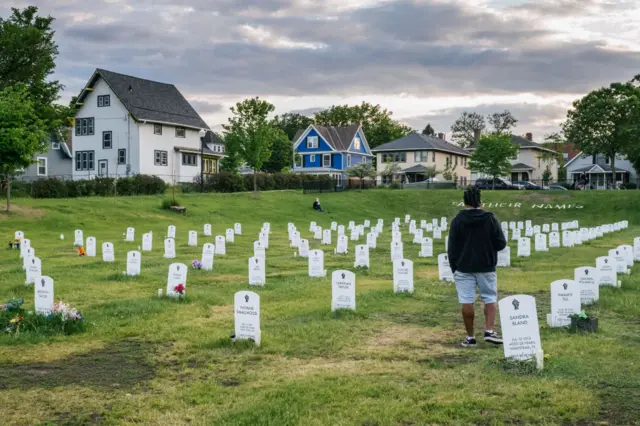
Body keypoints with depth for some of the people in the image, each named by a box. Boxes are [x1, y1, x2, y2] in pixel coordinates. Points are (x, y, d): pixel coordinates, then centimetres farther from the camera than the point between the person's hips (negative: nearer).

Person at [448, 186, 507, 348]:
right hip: (486, 267, 0)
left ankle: (470, 337, 5)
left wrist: (454, 267, 9)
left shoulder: (457, 220, -4)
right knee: (490, 298, 13)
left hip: (464, 268, 0)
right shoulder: (490, 218, -4)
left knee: (467, 302, 2)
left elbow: (452, 247, -1)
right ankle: (489, 331, 0)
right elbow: (501, 243, -3)